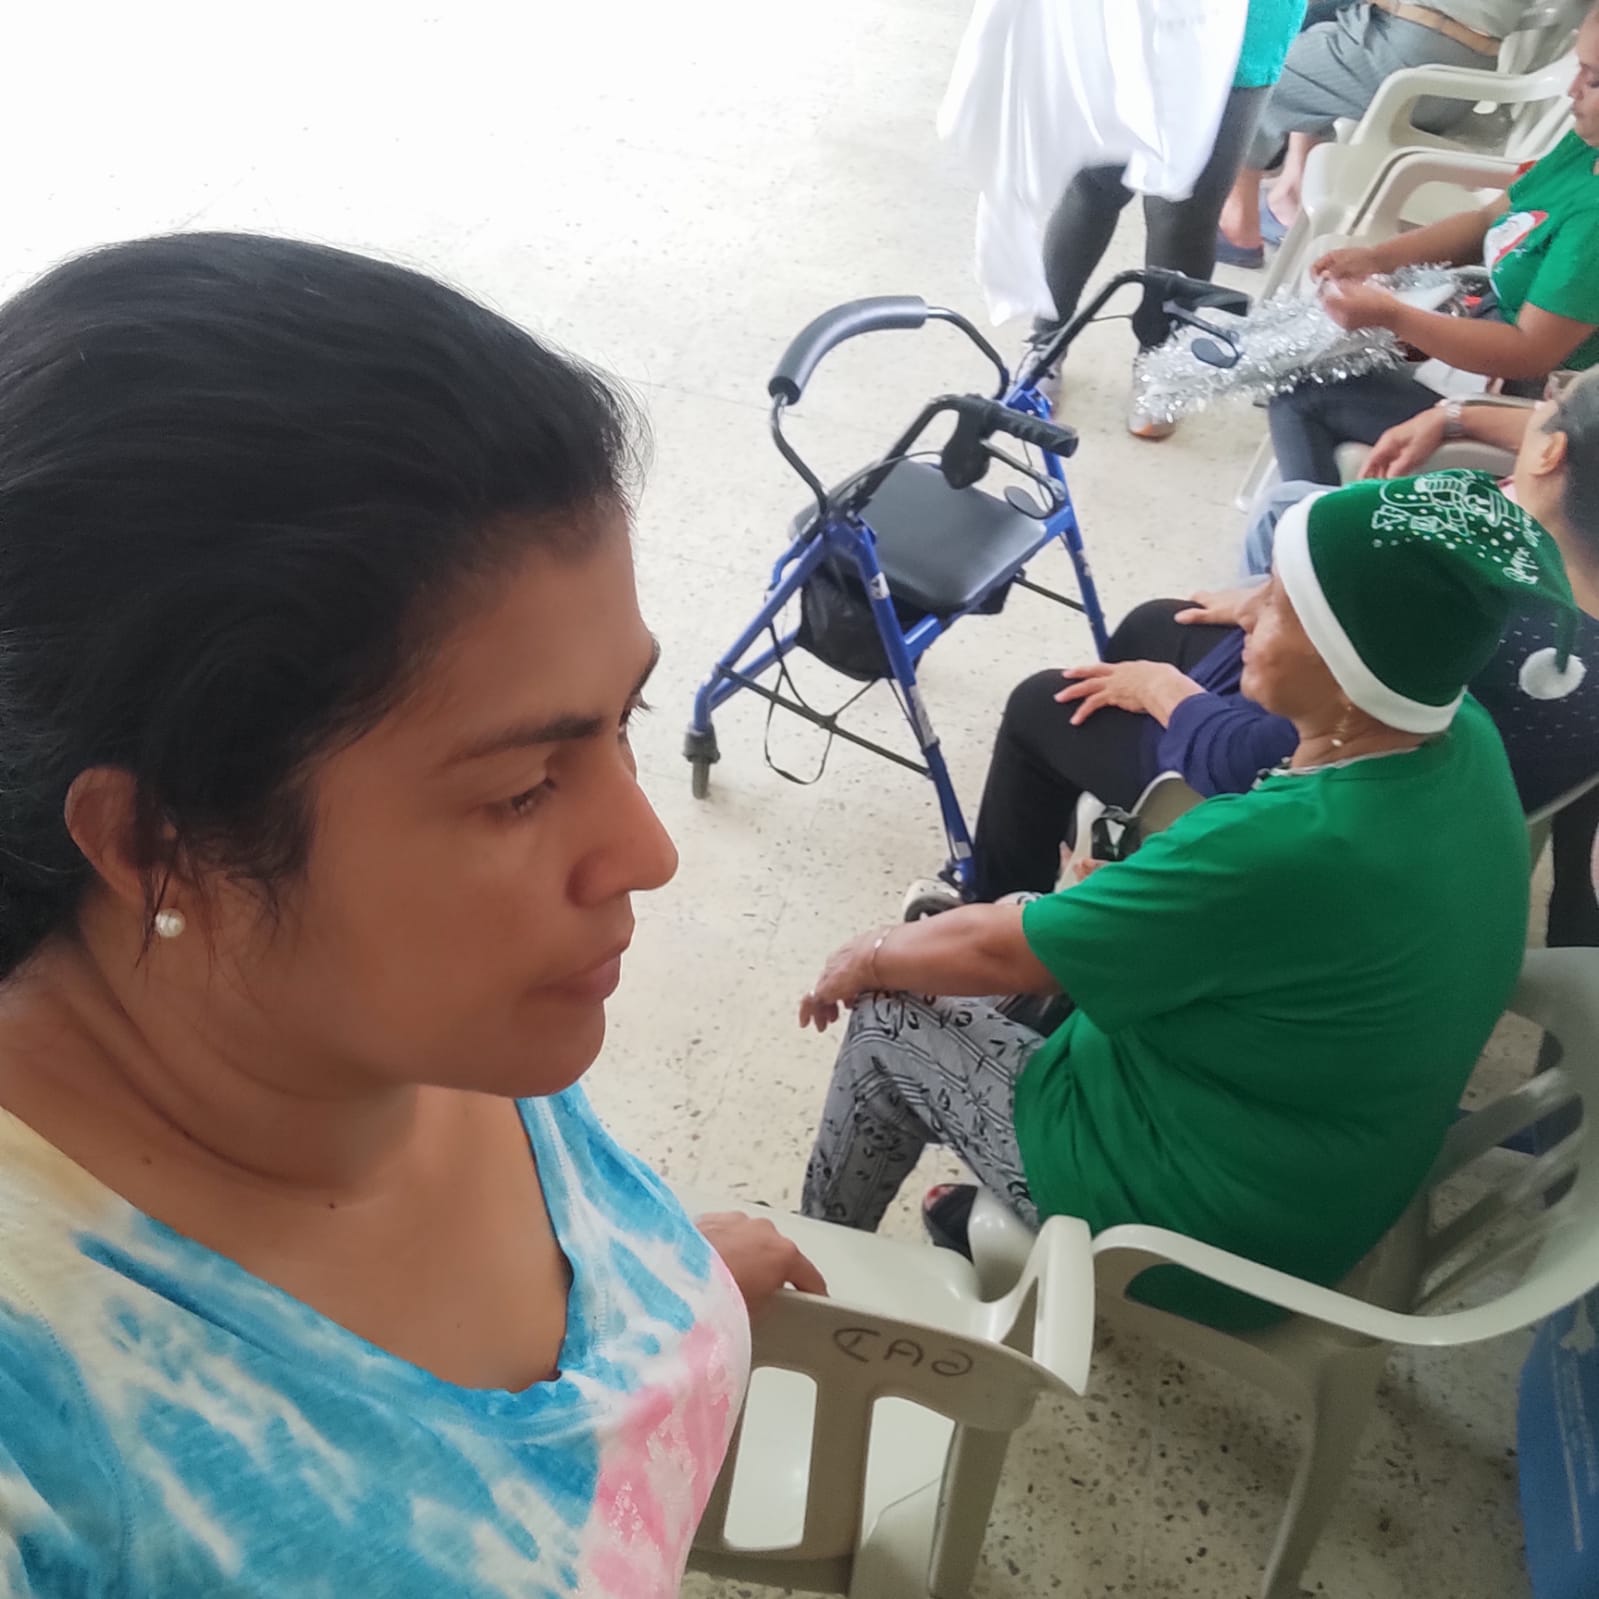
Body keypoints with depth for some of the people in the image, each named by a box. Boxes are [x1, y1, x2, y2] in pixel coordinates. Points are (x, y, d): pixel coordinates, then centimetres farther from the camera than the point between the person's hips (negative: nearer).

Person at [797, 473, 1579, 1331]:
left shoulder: (1284, 848, -37)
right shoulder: (1469, 741, -12)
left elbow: (996, 952, -22)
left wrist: (869, 957, -5)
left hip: (1207, 1236, -8)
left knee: (889, 1020, 5)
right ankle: (999, 1205, 35)